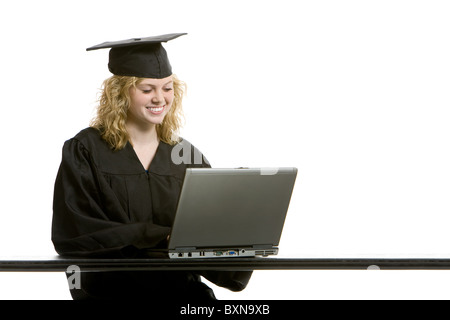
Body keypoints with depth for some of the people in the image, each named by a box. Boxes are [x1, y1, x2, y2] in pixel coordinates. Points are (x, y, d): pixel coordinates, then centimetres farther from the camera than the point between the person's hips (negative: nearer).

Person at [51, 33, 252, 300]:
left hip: (180, 288, 4)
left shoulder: (188, 157, 14)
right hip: (109, 290, -4)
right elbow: (74, 235, -8)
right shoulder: (85, 151, 2)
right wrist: (165, 237, -16)